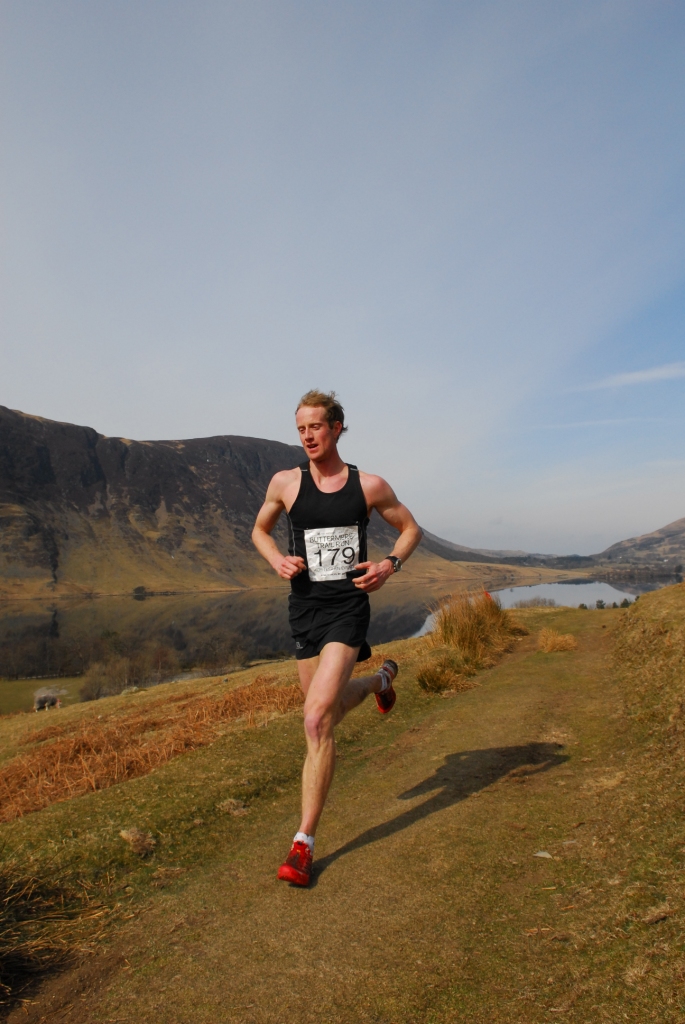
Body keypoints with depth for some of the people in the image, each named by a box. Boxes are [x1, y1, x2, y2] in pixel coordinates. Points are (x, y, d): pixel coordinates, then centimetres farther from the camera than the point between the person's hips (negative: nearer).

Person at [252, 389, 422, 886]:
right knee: (331, 711, 18)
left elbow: (411, 528, 11)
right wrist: (278, 560, -5)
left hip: (348, 607, -3)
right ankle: (380, 679, 53)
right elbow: (260, 531, 17)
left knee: (317, 721, -16)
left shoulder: (370, 486, -2)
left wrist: (390, 564, -8)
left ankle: (304, 844, -1)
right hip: (305, 608, 4)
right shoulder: (285, 483, 1)